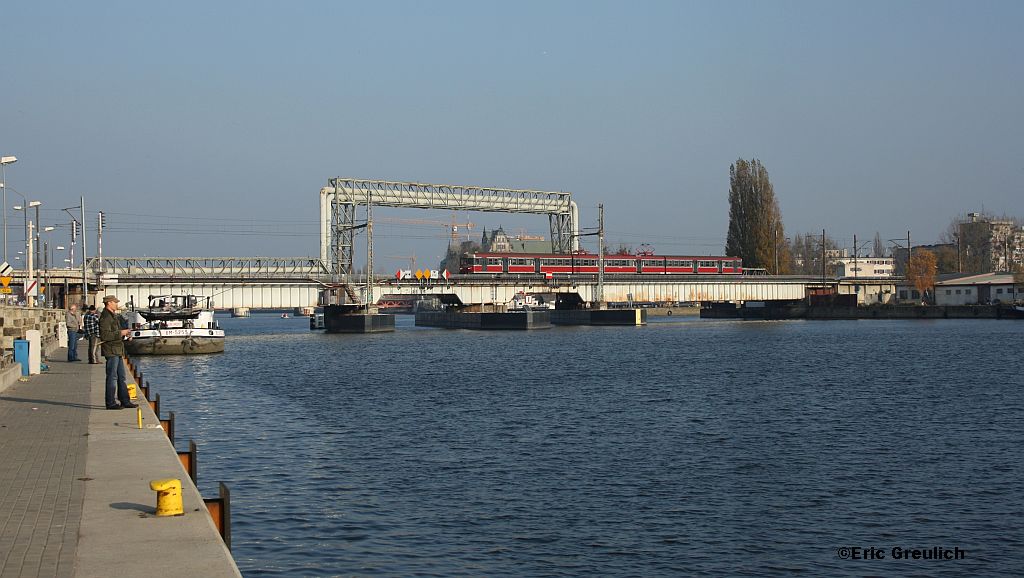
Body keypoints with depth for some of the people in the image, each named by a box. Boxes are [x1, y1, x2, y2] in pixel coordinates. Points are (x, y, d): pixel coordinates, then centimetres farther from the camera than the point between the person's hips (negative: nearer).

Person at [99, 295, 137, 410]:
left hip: (117, 351, 10)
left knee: (121, 377, 12)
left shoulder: (113, 315, 17)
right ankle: (110, 403, -1)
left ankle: (125, 401, 17)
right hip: (111, 351, -10)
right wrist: (120, 333, -20)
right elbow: (105, 335, -23)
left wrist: (124, 334, 11)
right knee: (112, 377, -5)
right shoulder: (105, 317, -14)